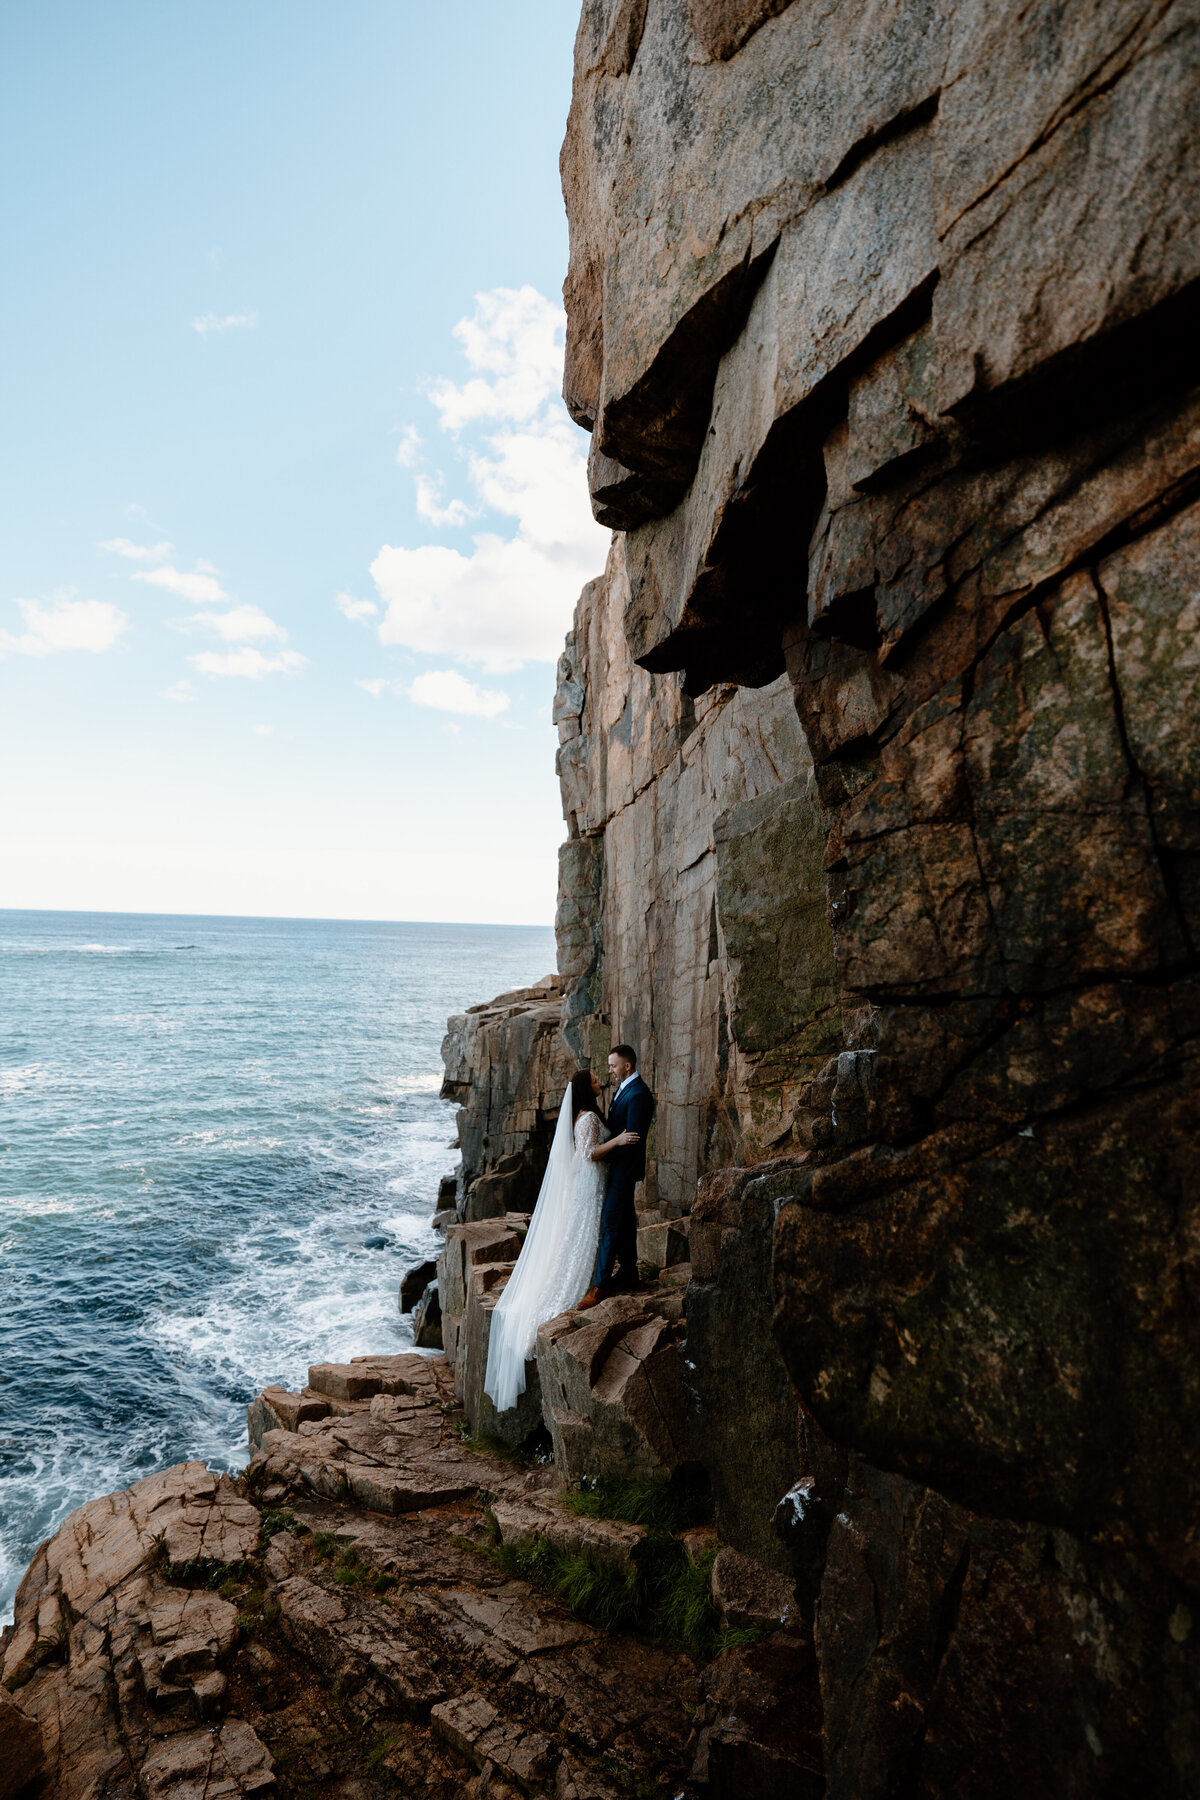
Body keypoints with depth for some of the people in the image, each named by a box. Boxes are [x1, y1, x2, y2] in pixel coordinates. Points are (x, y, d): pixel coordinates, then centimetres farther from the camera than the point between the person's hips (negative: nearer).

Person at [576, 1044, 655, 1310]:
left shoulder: (638, 1094, -20)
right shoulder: (623, 1088, 12)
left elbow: (631, 1137, -23)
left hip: (625, 1166, -10)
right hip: (619, 1165, 10)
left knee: (610, 1221, -9)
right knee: (624, 1219, 16)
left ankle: (601, 1284, -6)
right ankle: (629, 1275, 27)